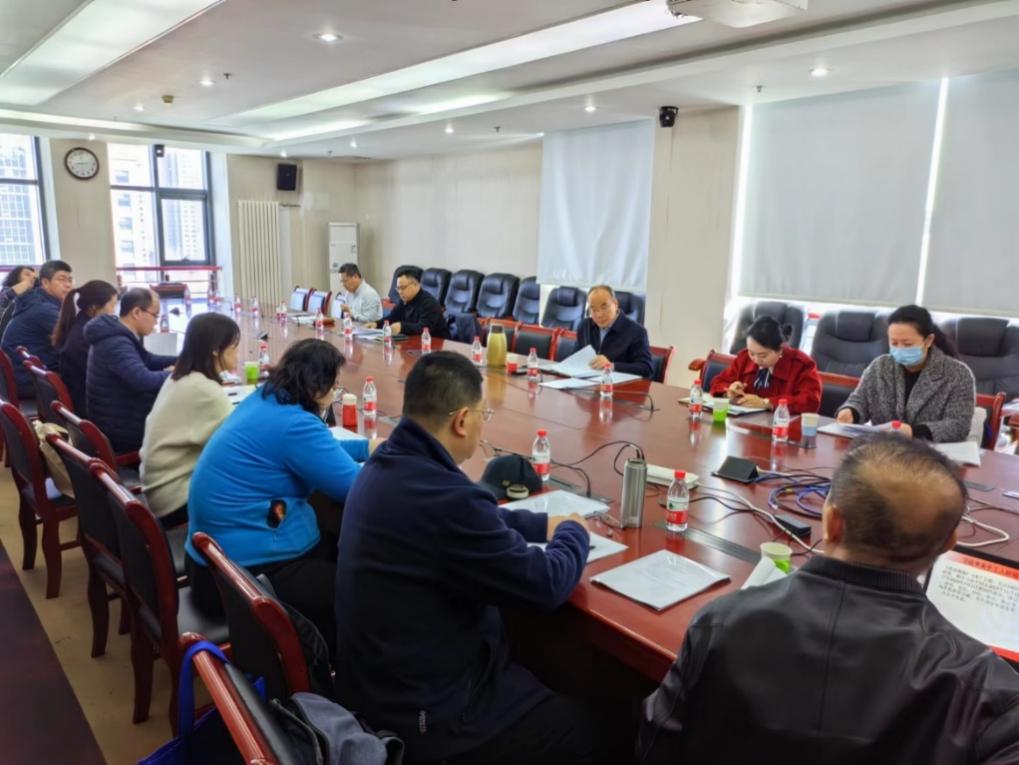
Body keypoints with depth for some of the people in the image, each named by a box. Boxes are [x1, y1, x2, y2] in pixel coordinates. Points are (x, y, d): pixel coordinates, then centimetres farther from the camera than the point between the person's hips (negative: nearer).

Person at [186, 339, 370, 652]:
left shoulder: (264, 400, 7)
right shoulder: (294, 424, -22)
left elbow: (319, 452, 23)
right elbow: (357, 488, -19)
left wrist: (370, 446, 20)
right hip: (240, 574, -10)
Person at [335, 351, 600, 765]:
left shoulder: (385, 463, -4)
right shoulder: (446, 498, -33)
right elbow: (547, 585, -20)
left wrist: (545, 523, 12)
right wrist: (574, 532, 0)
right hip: (428, 715, -8)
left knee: (546, 678, 23)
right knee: (586, 728, 11)